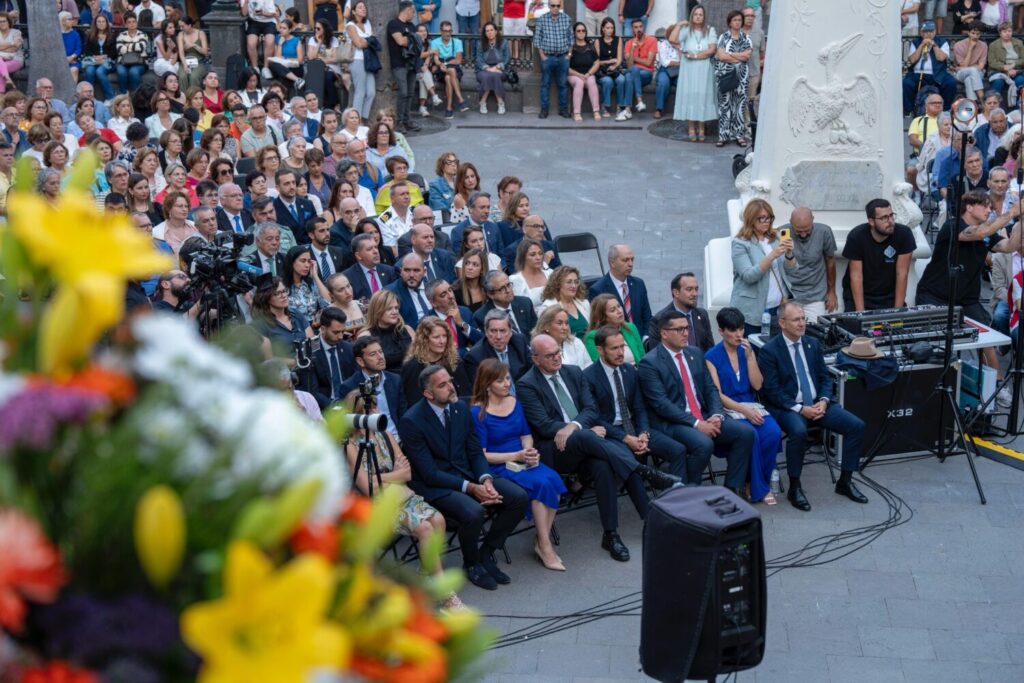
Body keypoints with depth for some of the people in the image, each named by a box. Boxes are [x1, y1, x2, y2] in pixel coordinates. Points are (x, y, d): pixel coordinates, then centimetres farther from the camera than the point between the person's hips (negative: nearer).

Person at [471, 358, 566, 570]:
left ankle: (541, 541, -14)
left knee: (553, 479, -25)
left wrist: (530, 452, -6)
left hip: (523, 461, 6)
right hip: (498, 467, -6)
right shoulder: (478, 412, -8)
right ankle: (545, 547, -18)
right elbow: (481, 455, -9)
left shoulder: (514, 402, 11)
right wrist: (516, 456, -17)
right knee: (541, 484, -30)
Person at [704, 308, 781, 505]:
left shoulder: (747, 350, 11)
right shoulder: (712, 356, -3)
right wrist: (744, 411, -20)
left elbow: (757, 385, 4)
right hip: (727, 409, -4)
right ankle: (758, 488, -13)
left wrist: (749, 356, -6)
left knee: (773, 432, -26)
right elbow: (717, 394, -9)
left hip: (751, 405, 4)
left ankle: (762, 481, -8)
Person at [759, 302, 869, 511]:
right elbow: (772, 391, -11)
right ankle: (795, 487, -19)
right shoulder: (769, 351, -7)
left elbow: (825, 377, 13)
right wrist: (800, 409, -19)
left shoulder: (813, 344, 11)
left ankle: (845, 481, 3)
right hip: (788, 407, -6)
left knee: (857, 426, -12)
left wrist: (823, 401, -7)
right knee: (798, 431, -37)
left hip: (817, 404, 6)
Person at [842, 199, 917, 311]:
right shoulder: (856, 236, -16)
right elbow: (856, 276, -17)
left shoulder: (904, 234, -14)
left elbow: (902, 273, -12)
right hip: (859, 294, -1)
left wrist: (898, 310, -18)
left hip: (890, 295, 1)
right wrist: (861, 313, -24)